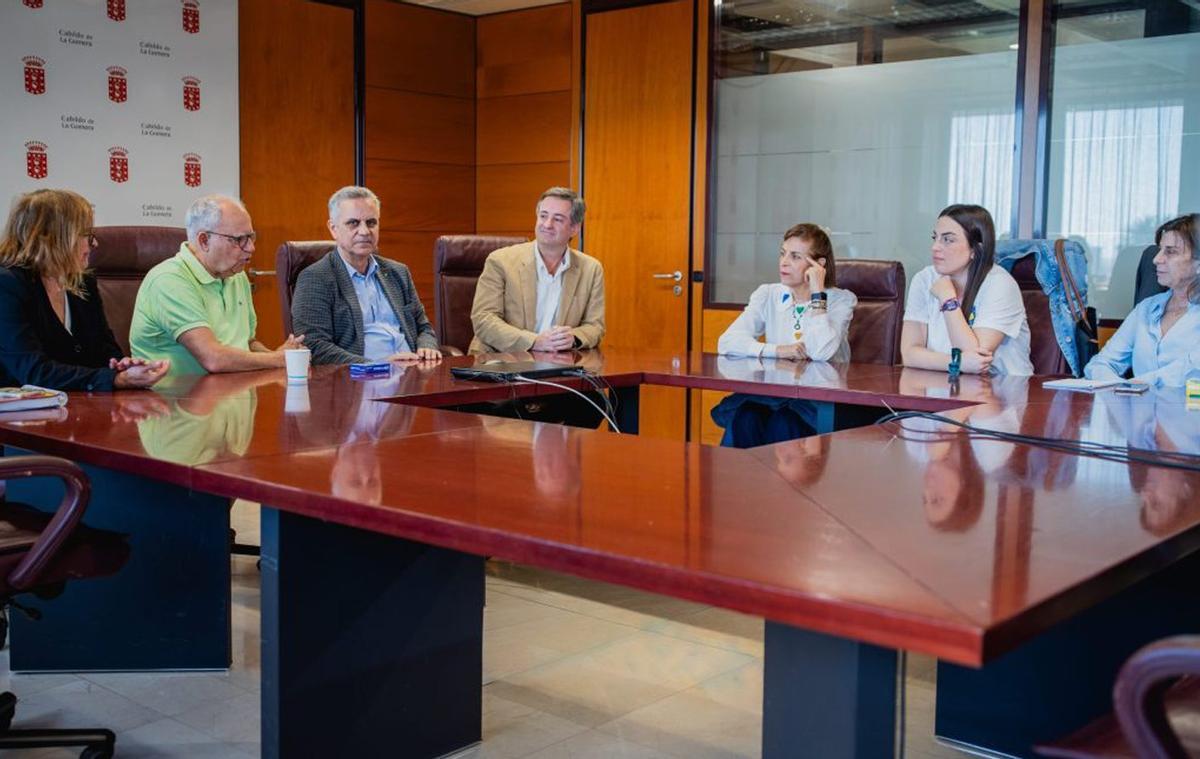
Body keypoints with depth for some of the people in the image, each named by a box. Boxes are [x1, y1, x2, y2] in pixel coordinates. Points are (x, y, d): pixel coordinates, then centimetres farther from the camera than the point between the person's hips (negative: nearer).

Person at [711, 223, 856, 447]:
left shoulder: (840, 300, 0)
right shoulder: (768, 295, 9)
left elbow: (821, 352, -20)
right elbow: (726, 342, -5)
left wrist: (817, 294, -14)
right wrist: (777, 350, -17)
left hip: (821, 402, -2)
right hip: (773, 394, 2)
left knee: (783, 423, -32)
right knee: (744, 417, -29)